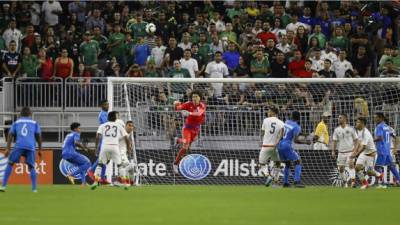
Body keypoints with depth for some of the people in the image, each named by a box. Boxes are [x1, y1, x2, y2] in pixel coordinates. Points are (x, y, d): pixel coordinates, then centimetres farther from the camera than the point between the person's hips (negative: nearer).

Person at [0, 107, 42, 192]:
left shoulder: (16, 122, 20)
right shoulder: (34, 123, 21)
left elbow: (10, 135, 10)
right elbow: (39, 136, 14)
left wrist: (7, 149, 5)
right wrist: (39, 149, 19)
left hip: (19, 146, -1)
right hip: (31, 147, 1)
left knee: (10, 164, 8)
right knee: (31, 167, 9)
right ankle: (34, 188, -5)